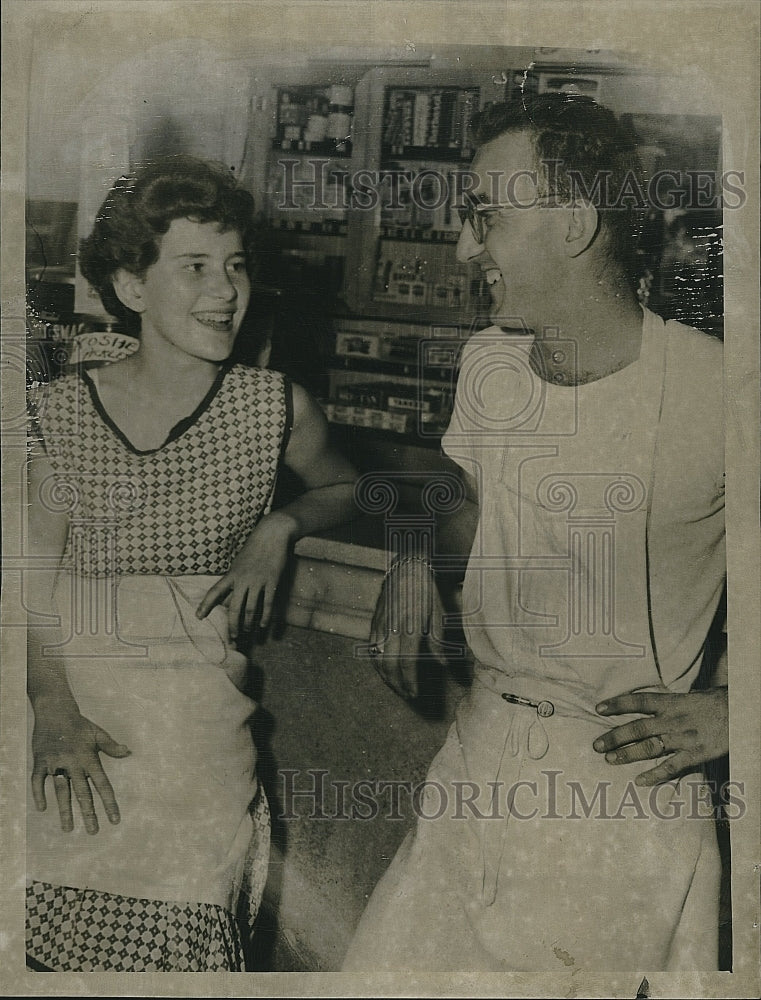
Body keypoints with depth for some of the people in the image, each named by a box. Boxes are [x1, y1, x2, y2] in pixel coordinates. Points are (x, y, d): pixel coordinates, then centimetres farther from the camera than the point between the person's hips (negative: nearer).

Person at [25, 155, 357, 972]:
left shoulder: (275, 407, -1)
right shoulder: (64, 411, 1)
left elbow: (342, 487, 19)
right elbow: (36, 575, 0)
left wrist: (280, 528, -2)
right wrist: (50, 706, -14)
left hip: (196, 681, -1)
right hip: (73, 672, 2)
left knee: (173, 908, -14)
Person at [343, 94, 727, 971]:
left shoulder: (711, 388, -17)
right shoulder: (486, 361, 1)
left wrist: (725, 709, -15)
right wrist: (413, 566, 0)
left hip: (630, 770, -4)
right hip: (482, 750, 5)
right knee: (388, 962, 12)